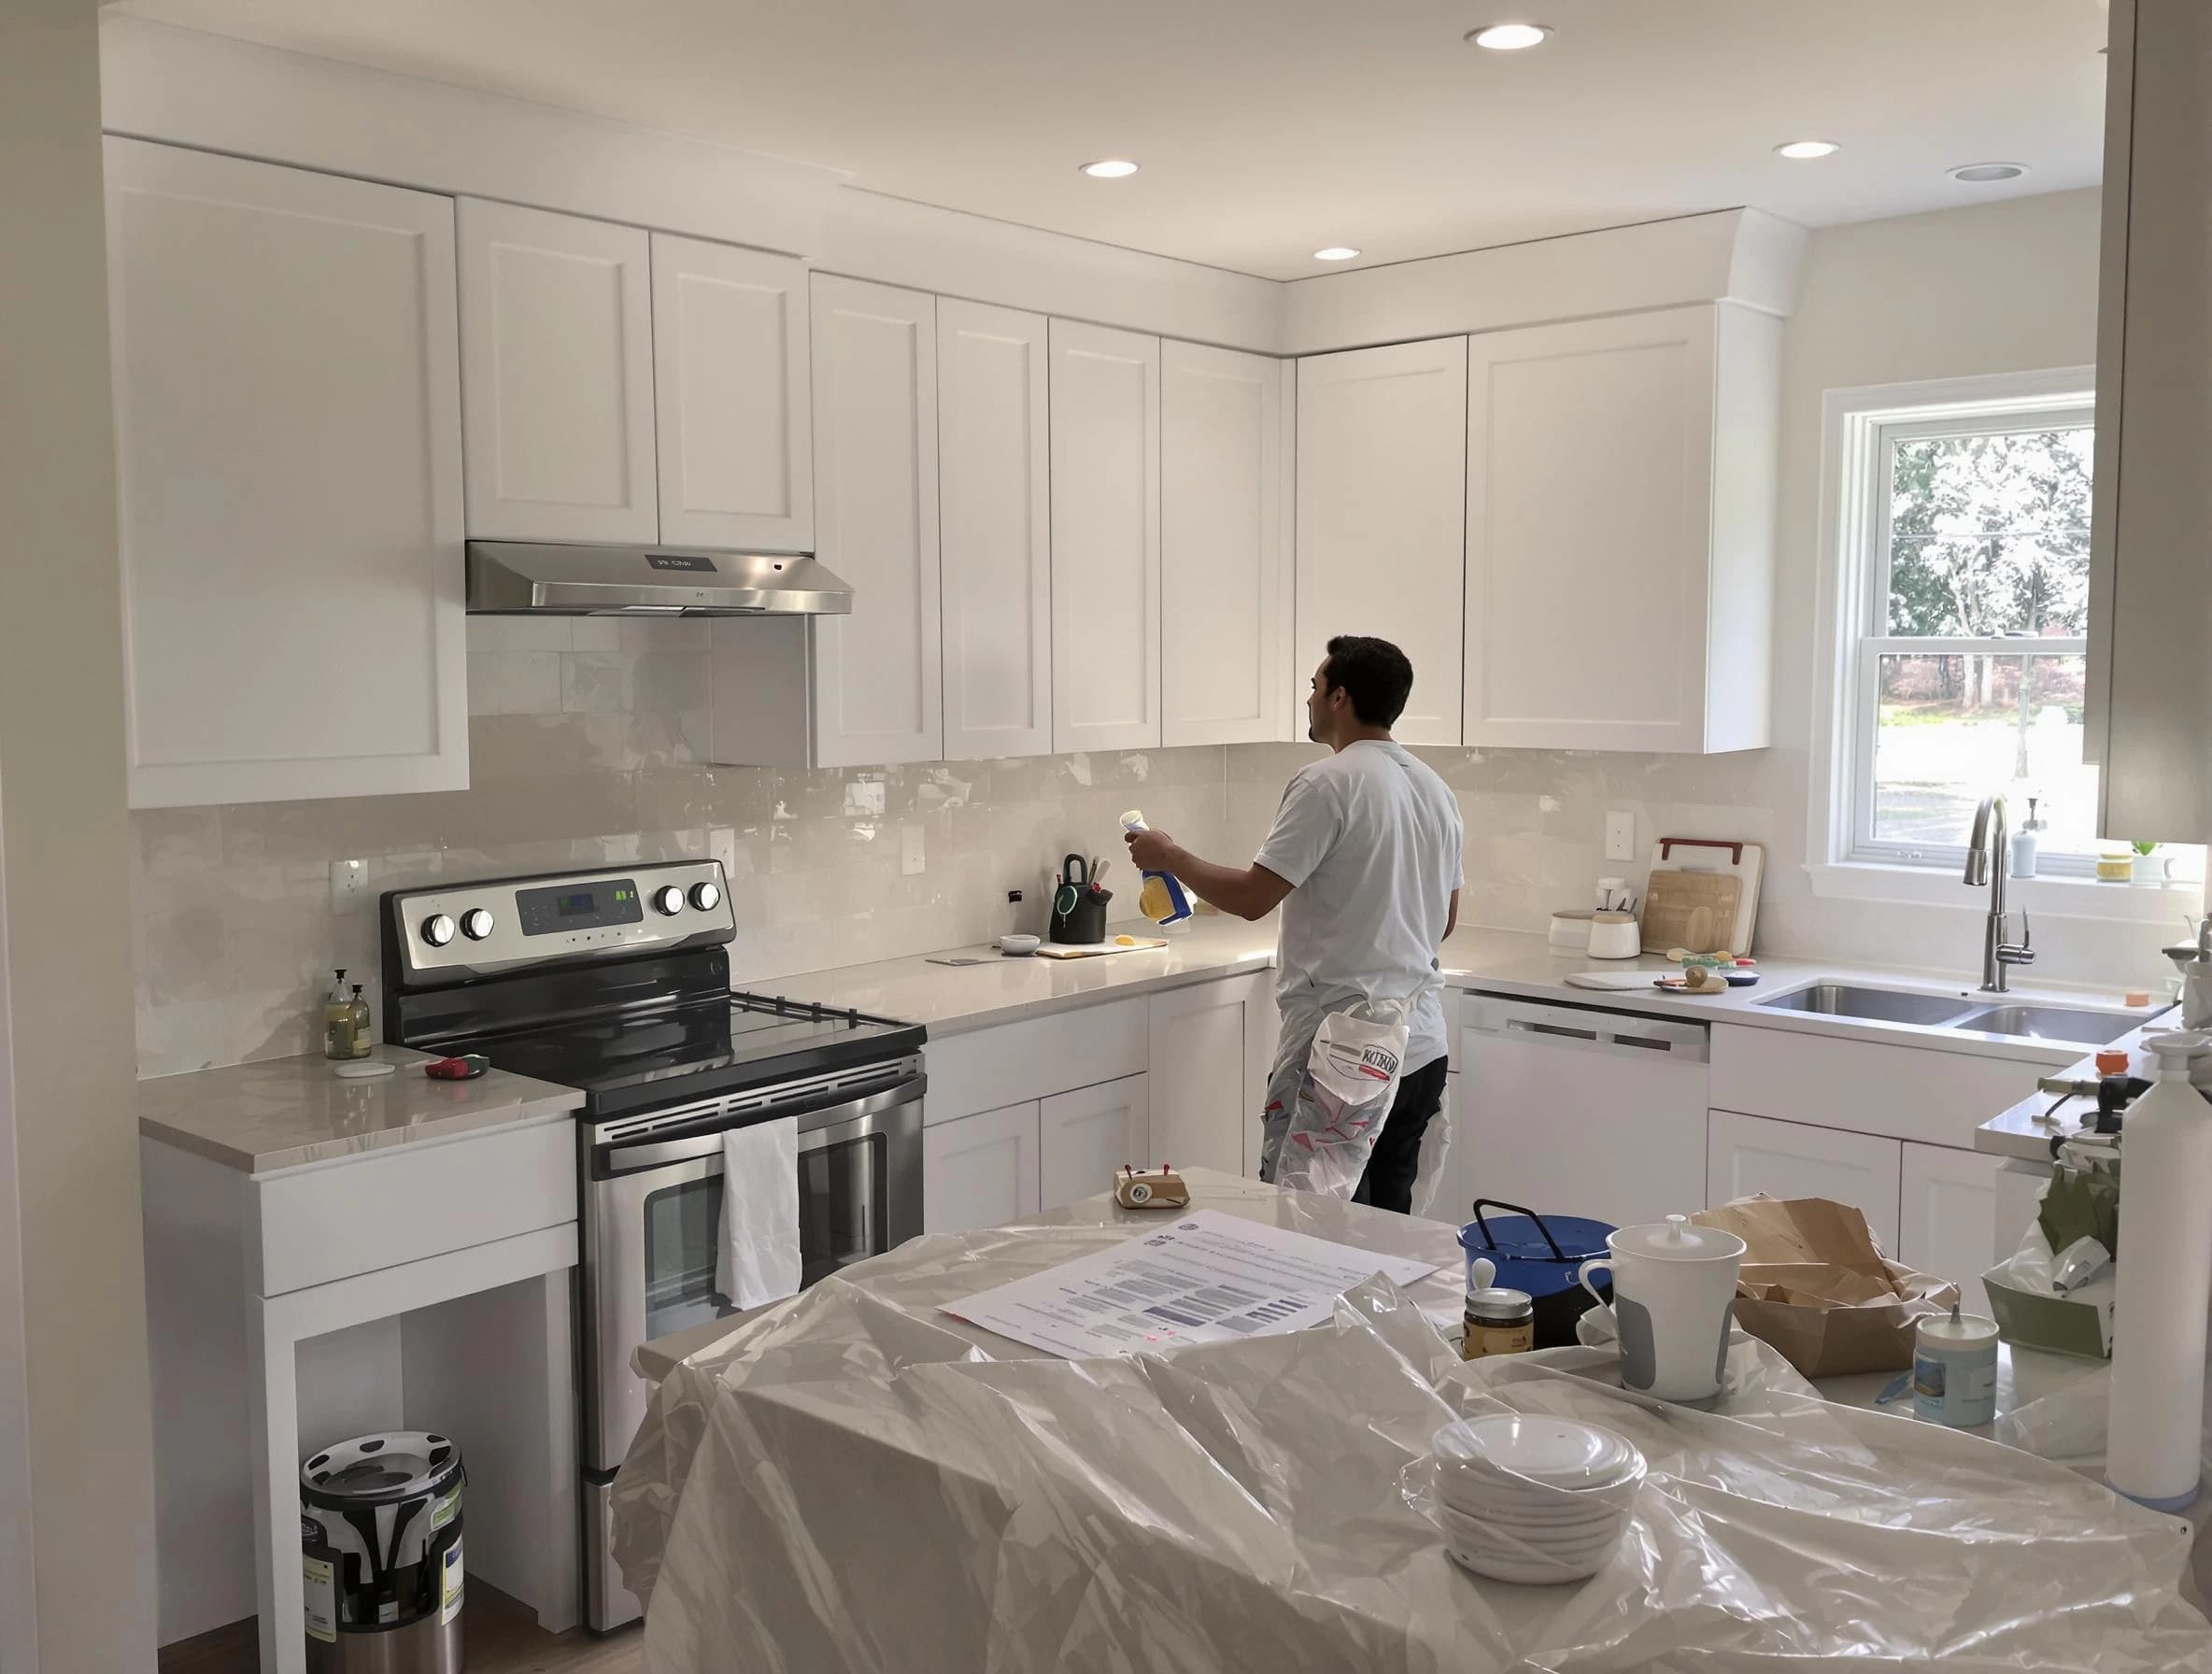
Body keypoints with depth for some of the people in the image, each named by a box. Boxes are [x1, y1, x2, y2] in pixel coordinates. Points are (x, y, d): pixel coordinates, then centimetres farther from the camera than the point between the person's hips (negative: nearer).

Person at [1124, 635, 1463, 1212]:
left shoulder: (1328, 784, -14)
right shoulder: (1435, 788, 13)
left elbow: (1251, 897, -16)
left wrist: (1170, 856, -1)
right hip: (1422, 1048, 9)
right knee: (1388, 1220, 14)